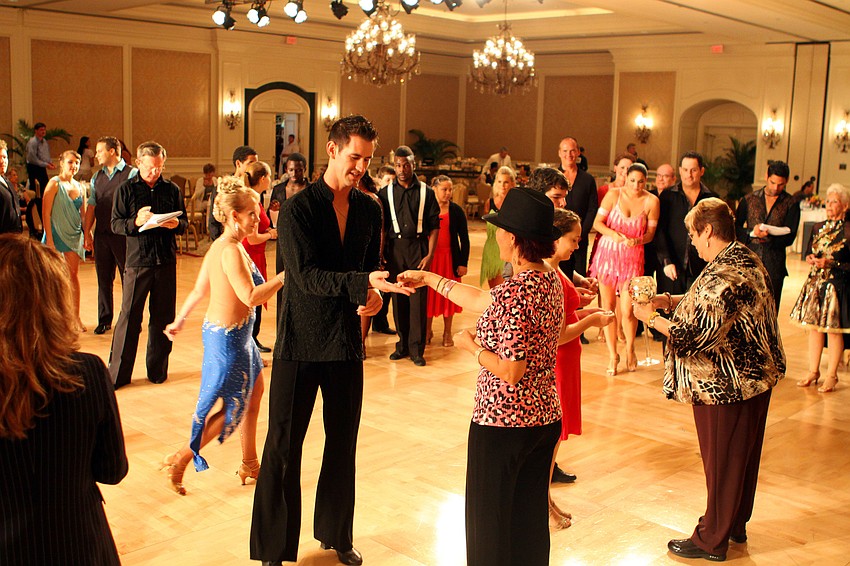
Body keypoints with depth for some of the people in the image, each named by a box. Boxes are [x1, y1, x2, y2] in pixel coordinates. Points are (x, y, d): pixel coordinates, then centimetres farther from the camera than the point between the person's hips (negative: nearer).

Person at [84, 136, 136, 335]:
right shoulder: (97, 177, 14)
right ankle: (104, 320, 21)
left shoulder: (132, 174, -5)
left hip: (123, 235, -6)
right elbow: (92, 206, 15)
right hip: (101, 235, 6)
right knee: (103, 279, 10)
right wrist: (87, 233, 10)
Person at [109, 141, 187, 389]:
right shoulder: (126, 189, 3)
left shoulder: (172, 189, 10)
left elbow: (184, 223, 11)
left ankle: (157, 369, 20)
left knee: (163, 316, 7)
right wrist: (135, 222, -19)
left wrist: (175, 224, -11)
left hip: (166, 261, 2)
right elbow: (115, 224, 0)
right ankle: (118, 373, 7)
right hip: (137, 260, -2)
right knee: (129, 315, -2)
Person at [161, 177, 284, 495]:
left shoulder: (219, 247, 8)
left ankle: (249, 464, 31)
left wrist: (179, 321, 25)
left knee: (254, 392, 20)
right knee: (234, 410, 2)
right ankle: (181, 460, 11)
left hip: (220, 331, 10)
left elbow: (199, 291, 15)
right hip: (228, 337, -10)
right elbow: (251, 297, -30)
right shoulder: (231, 250, -23)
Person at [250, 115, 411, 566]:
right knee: (283, 448, 4)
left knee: (343, 443, 14)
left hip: (347, 342, 5)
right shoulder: (297, 208, -11)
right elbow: (305, 274, -20)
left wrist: (373, 295, -7)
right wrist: (364, 283, -32)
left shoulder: (370, 210, 6)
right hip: (299, 342, -5)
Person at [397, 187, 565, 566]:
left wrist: (471, 346, -8)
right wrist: (429, 279, 19)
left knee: (490, 520, 10)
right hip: (546, 417, 8)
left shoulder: (514, 293, -24)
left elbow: (511, 371, -25)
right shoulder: (550, 280, 3)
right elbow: (482, 301, 13)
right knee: (529, 517, 19)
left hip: (503, 424, -8)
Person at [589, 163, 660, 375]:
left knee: (627, 311, -6)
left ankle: (630, 350, 23)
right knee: (608, 306, 3)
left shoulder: (652, 201, -3)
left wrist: (638, 240, -17)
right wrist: (613, 234, -19)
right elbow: (597, 222, -2)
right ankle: (612, 354, 18)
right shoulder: (614, 194, -3)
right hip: (607, 253, 1)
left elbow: (651, 232, 3)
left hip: (633, 257, -1)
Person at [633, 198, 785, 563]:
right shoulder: (747, 259, 4)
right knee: (743, 455, 22)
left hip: (726, 385, -10)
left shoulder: (722, 276, -28)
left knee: (722, 462, 5)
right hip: (756, 375, 10)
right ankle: (736, 525, 39)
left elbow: (691, 337, -28)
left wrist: (651, 316, -14)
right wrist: (671, 300, 6)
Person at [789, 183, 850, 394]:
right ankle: (813, 372, 22)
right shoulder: (818, 228, 10)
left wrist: (831, 263, -21)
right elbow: (809, 252, 18)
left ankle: (831, 375, 12)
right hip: (815, 282, 6)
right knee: (814, 327, 11)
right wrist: (810, 258, -3)